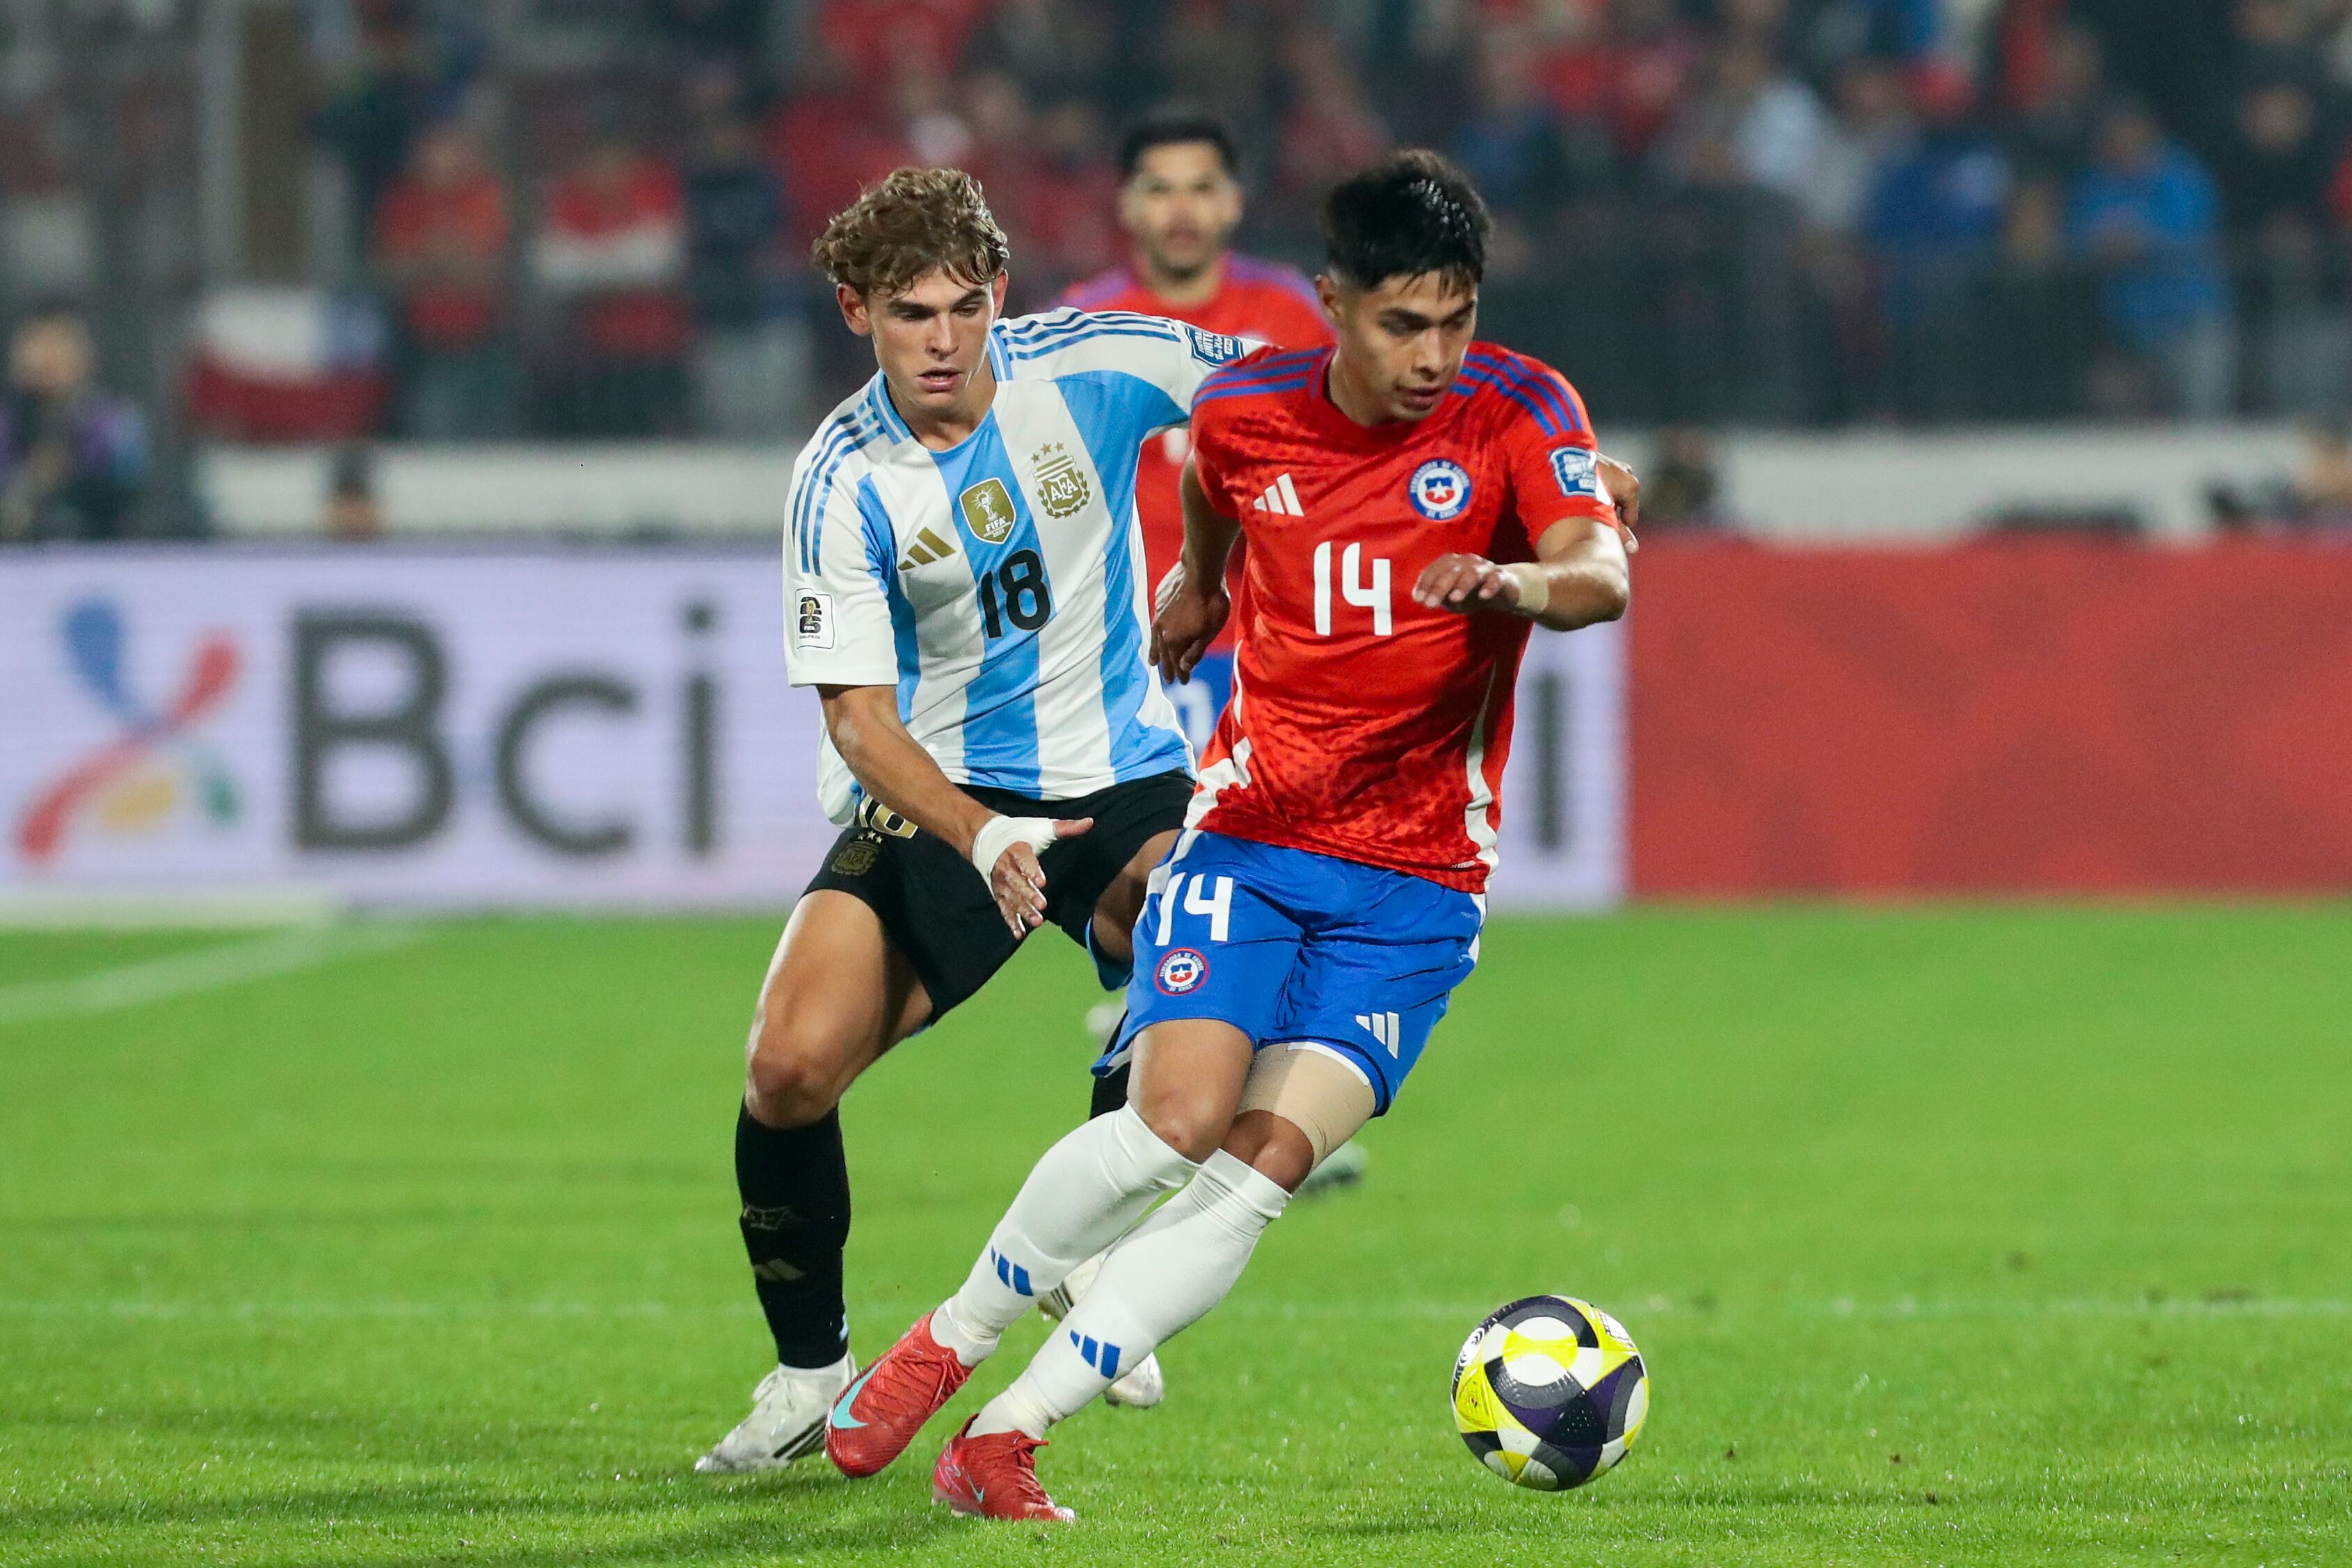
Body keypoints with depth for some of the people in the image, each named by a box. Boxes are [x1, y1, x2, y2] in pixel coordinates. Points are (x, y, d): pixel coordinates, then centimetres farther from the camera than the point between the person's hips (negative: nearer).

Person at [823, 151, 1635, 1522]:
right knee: (1179, 1122, -19)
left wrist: (1517, 583, -49)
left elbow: (1604, 575, -30)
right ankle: (948, 1343, 3)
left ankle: (1007, 1438, -8)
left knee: (1268, 1160, -15)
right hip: (1249, 838, 1)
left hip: (1417, 885, -1)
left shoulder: (1517, 410, -11)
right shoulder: (1242, 414, -3)